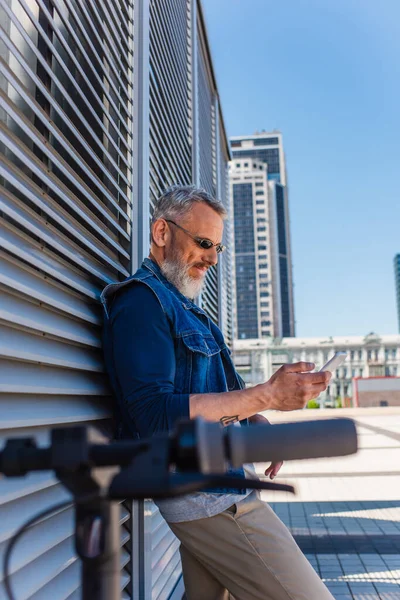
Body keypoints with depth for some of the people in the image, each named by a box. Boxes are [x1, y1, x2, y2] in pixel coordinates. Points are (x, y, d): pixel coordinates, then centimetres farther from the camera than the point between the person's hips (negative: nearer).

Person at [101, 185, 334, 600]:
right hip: (205, 492, -10)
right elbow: (154, 414, -25)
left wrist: (255, 421, 0)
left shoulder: (182, 306, 17)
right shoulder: (142, 300, -14)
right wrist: (268, 395, -26)